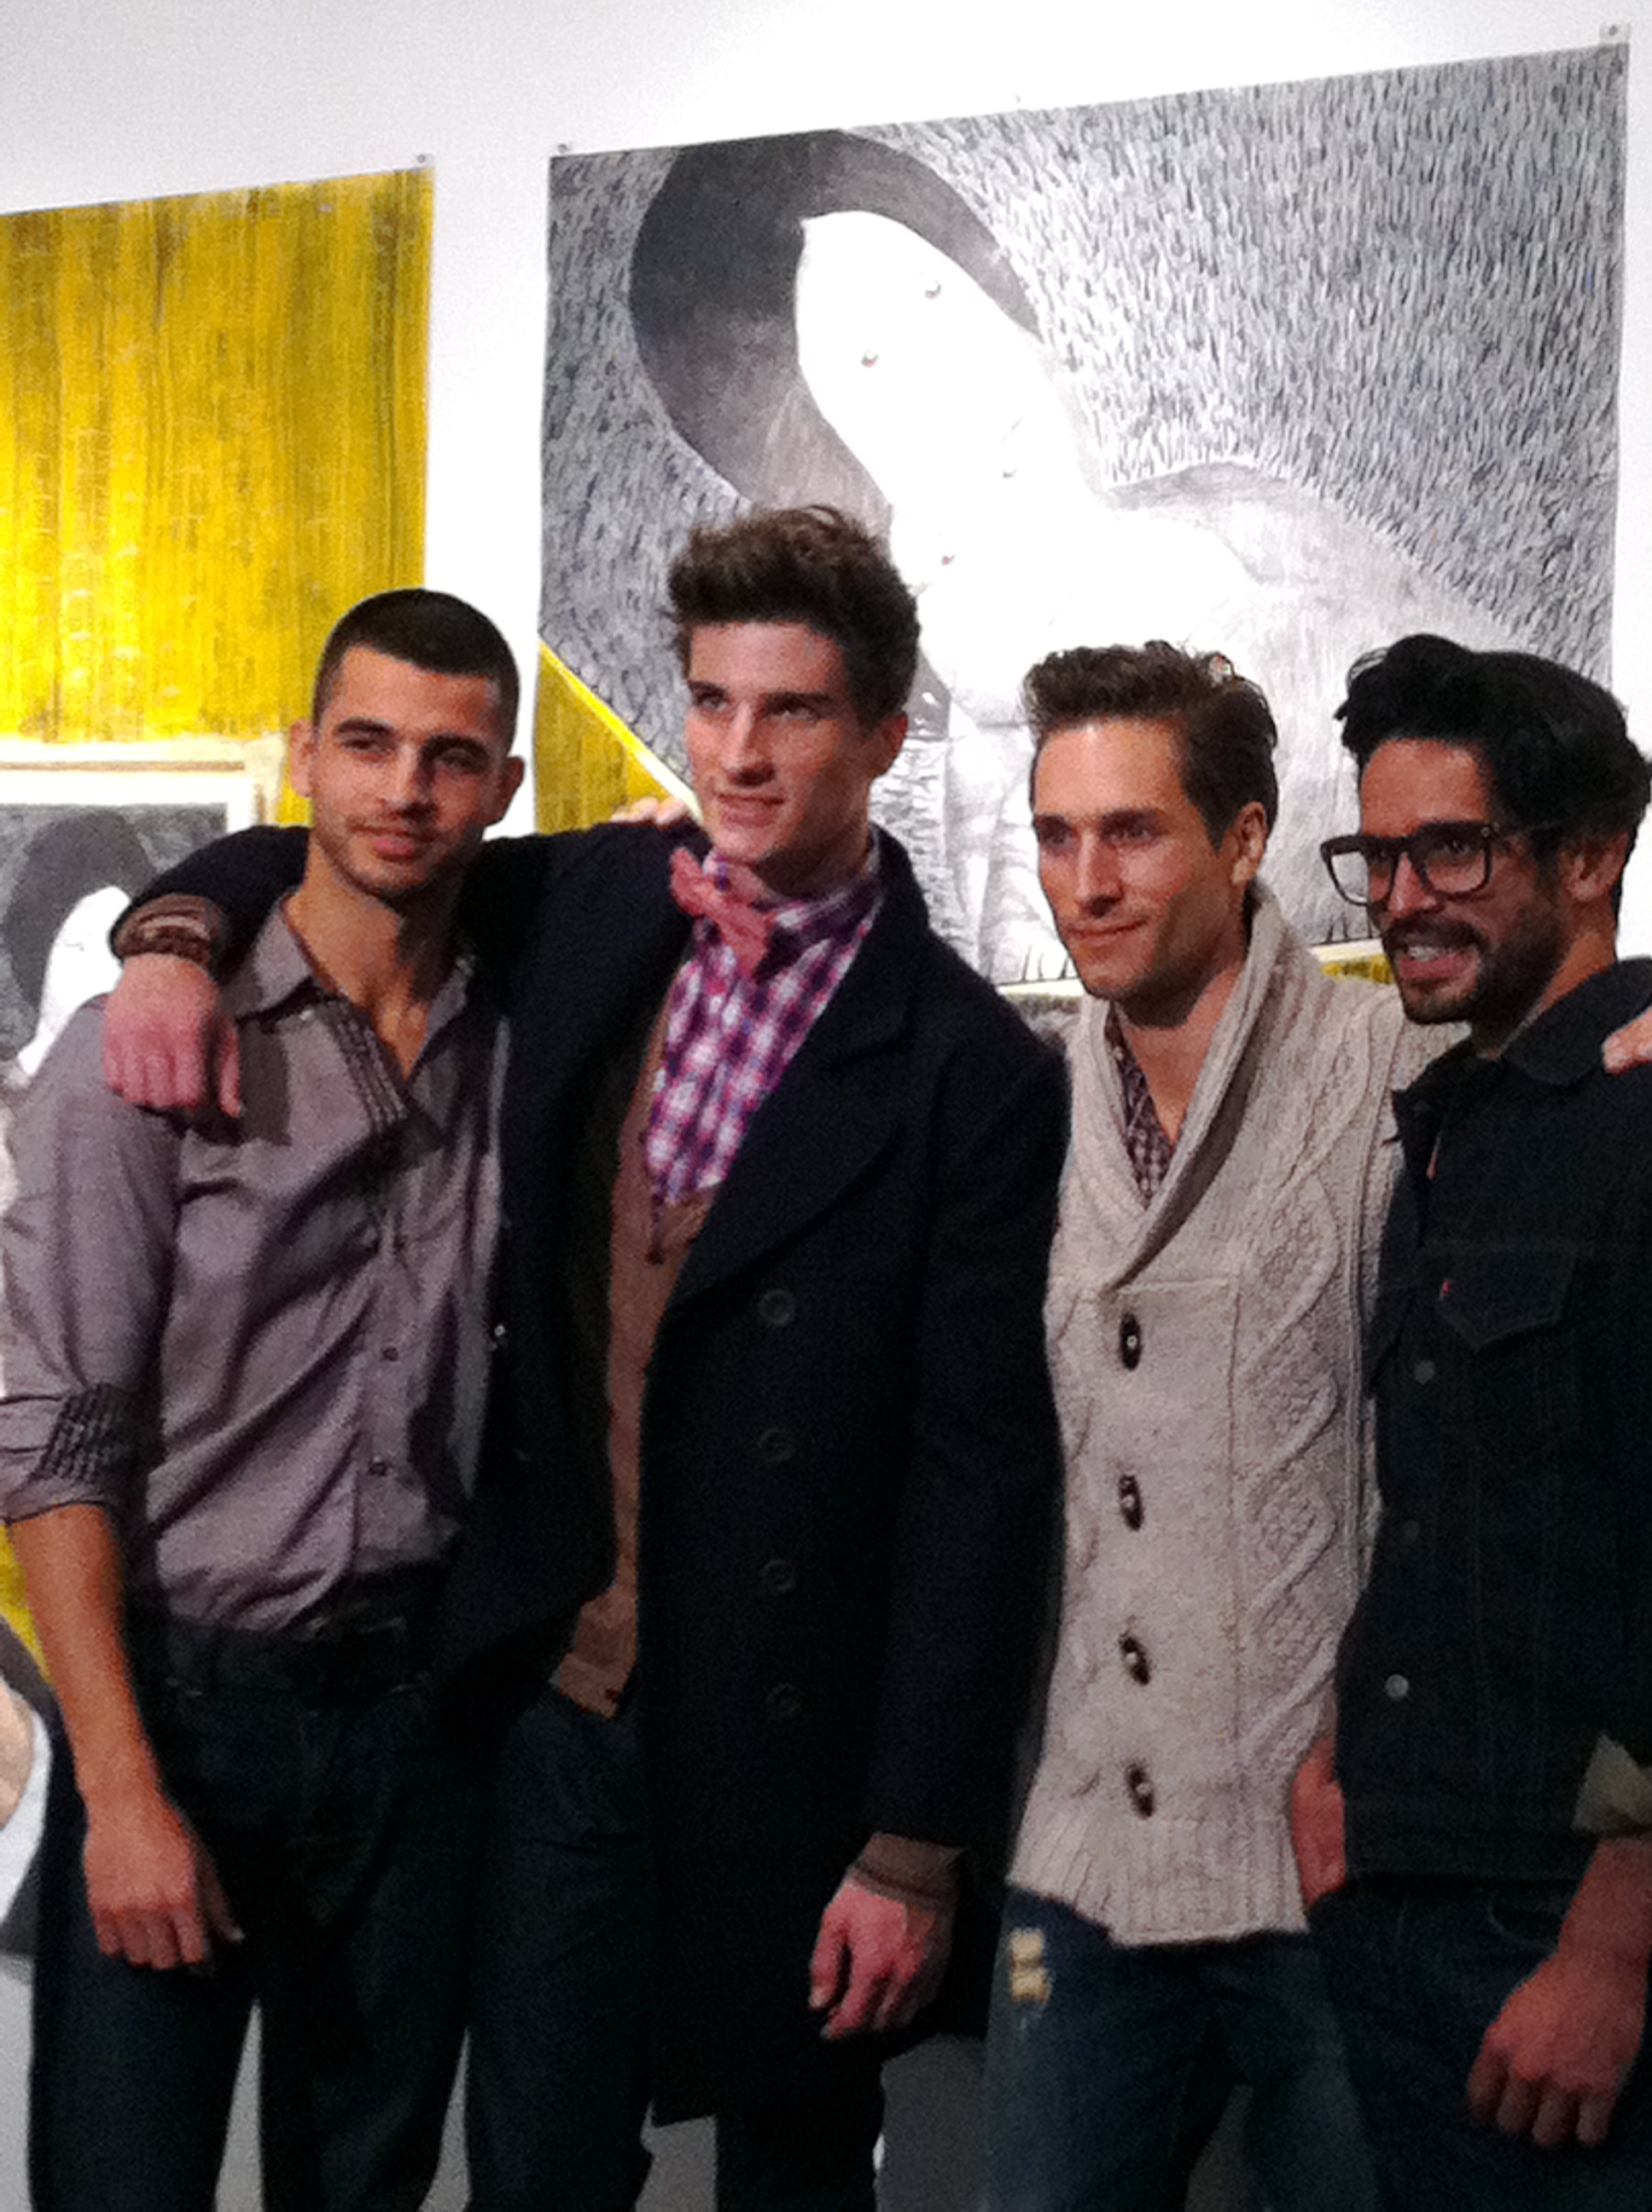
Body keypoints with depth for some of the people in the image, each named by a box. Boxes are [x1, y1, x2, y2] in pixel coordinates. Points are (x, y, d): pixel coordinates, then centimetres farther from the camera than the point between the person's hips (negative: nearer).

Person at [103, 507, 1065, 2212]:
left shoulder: (970, 1072, -12)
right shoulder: (591, 903, 1)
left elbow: (980, 1467, -13)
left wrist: (916, 1844, -13)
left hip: (785, 1744, -3)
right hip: (559, 1697, 3)